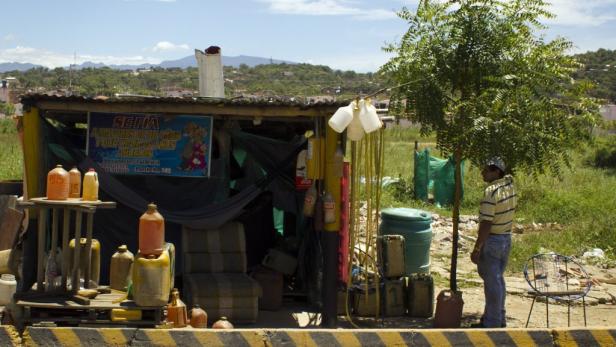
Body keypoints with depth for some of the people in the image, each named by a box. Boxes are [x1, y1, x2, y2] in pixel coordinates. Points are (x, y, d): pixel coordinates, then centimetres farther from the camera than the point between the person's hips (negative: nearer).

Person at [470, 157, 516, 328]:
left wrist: (476, 249, -21)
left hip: (491, 241, -9)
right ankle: (499, 319, 28)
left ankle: (492, 323, 7)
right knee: (498, 279, 19)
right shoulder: (510, 185, 2)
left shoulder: (491, 192, -22)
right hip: (507, 238, 9)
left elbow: (486, 224, -24)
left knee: (491, 282, -1)